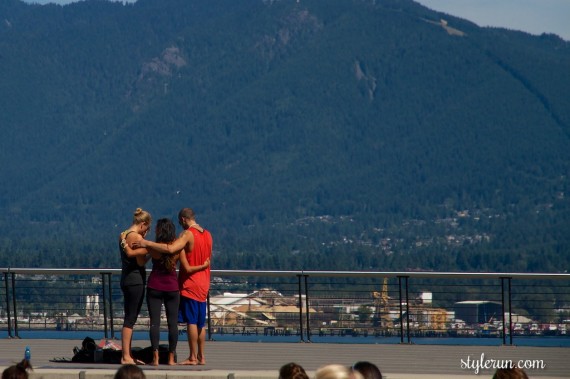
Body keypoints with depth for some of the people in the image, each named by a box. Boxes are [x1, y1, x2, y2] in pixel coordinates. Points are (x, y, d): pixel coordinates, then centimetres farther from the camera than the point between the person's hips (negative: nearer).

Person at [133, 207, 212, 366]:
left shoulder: (188, 234, -14)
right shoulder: (207, 235, 11)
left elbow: (170, 249, -30)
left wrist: (147, 243, -27)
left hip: (189, 284, -8)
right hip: (203, 284, 8)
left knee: (191, 321, -5)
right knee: (200, 323, 11)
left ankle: (193, 357, -5)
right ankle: (201, 357, 13)